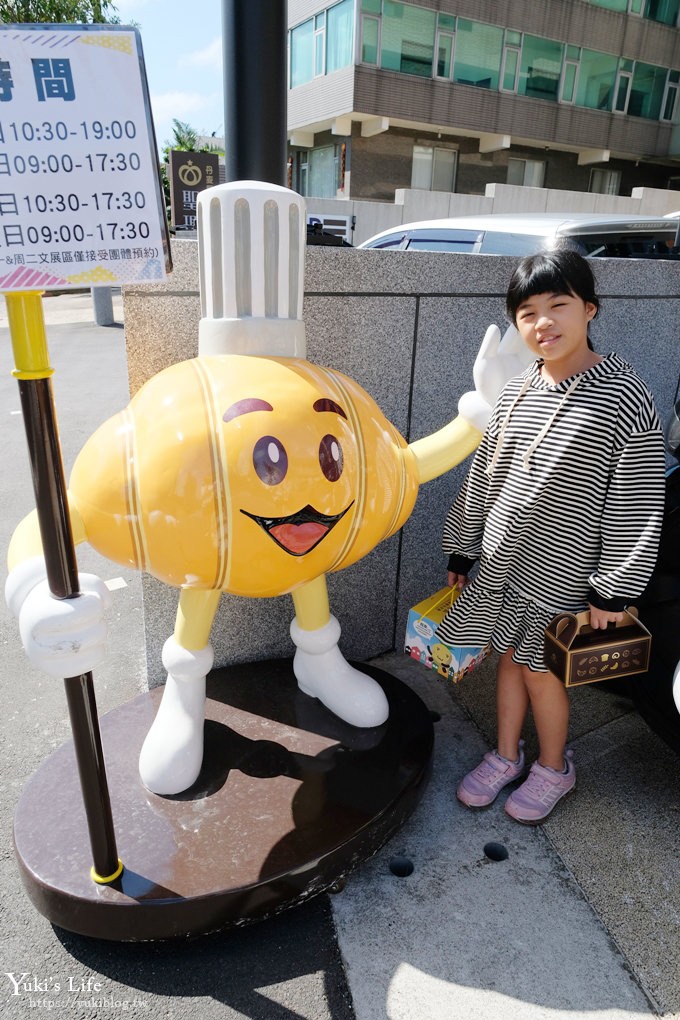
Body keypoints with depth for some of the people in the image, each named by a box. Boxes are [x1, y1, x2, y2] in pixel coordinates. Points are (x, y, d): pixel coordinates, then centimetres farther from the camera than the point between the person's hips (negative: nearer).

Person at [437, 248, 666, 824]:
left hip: (562, 576, -5)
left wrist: (613, 589, -10)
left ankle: (554, 769, 39)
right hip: (500, 563, 5)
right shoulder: (515, 392, 1)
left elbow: (638, 507, -12)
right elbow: (482, 478, 9)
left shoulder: (625, 399, -15)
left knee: (541, 673, 11)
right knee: (510, 658, 19)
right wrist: (461, 549, 13)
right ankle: (506, 757, 42)